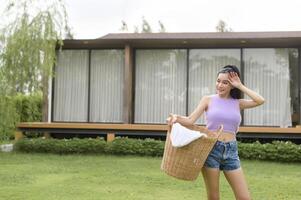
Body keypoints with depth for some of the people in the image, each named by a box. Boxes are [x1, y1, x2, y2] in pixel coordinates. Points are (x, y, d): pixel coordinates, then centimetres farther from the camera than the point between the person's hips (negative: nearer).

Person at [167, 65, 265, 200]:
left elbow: (260, 101, -5)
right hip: (211, 149, -2)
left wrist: (240, 86, -1)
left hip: (231, 151, 2)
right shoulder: (208, 100, 4)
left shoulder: (237, 103, 10)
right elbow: (190, 120, -5)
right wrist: (177, 118, -26)